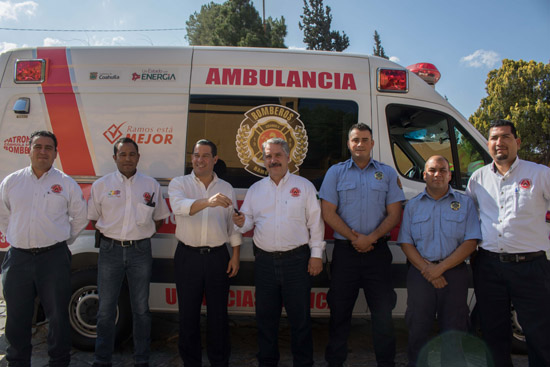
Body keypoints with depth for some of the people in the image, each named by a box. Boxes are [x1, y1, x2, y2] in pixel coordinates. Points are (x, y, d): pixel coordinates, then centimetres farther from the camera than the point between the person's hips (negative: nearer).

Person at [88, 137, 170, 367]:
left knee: (141, 309, 8)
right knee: (106, 309, 8)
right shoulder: (101, 185, 5)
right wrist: (110, 232, 0)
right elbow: (93, 219, 12)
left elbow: (159, 218, 13)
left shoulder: (151, 184, 6)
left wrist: (142, 233, 3)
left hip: (140, 251, 0)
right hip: (110, 250, 0)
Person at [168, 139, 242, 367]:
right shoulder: (179, 184, 0)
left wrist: (236, 256, 3)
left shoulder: (226, 189, 7)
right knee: (188, 313, 10)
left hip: (217, 256, 1)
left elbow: (233, 225, 9)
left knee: (218, 314, 9)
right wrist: (208, 201, -41)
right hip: (188, 256, -1)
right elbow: (179, 206, -23)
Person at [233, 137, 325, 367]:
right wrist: (241, 222, -12)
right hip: (264, 261, 3)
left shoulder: (304, 186, 2)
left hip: (296, 260, -3)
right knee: (265, 317, 13)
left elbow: (315, 222, 1)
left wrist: (316, 254, -4)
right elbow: (249, 220, 11)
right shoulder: (255, 189, 11)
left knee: (300, 317, 5)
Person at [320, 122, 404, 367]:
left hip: (377, 251, 0)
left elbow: (394, 214, 2)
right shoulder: (335, 172, 5)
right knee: (339, 310, 8)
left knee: (383, 311, 4)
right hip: (344, 252, 0)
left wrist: (371, 238, -11)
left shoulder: (387, 173, 7)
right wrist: (353, 238, -9)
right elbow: (328, 213, -1)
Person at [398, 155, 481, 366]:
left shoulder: (465, 203, 6)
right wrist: (426, 269, -10)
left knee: (454, 331, 4)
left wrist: (440, 268, -11)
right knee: (418, 328, 6)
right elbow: (406, 243, 4)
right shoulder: (413, 205, 10)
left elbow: (470, 242, -2)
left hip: (454, 273, -1)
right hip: (419, 274, 1)